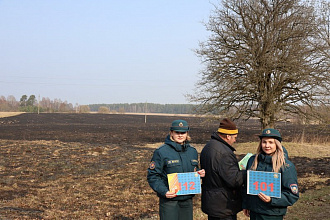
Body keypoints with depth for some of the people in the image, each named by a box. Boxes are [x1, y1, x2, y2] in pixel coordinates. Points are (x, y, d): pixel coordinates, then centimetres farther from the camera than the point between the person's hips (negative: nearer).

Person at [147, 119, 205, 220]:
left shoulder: (192, 151, 10)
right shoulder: (161, 152, -8)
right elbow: (152, 176, -9)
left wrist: (200, 173, -1)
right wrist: (163, 191, -23)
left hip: (187, 199, 5)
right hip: (169, 200, -5)